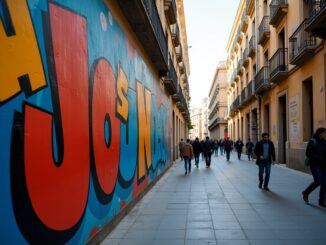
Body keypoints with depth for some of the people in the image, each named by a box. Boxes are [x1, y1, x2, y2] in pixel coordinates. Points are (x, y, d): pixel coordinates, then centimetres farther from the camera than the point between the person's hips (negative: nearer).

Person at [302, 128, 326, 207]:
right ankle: (305, 193, 14)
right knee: (318, 181, -11)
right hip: (315, 165, -6)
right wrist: (319, 157, -20)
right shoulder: (312, 142, -9)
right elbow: (308, 153, -13)